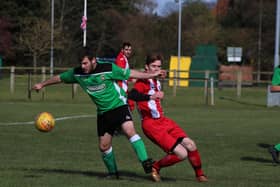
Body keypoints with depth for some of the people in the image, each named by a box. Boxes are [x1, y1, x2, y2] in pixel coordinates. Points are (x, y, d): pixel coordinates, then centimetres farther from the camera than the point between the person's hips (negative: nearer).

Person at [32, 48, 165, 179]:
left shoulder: (108, 69, -16)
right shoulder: (77, 73, -4)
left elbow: (130, 74, -10)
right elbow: (60, 78, 12)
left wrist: (152, 75, -13)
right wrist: (42, 84, 25)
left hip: (118, 106, -5)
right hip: (103, 113, 5)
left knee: (130, 131, -29)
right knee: (104, 146, 7)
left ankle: (146, 163, -32)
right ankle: (113, 173, 26)